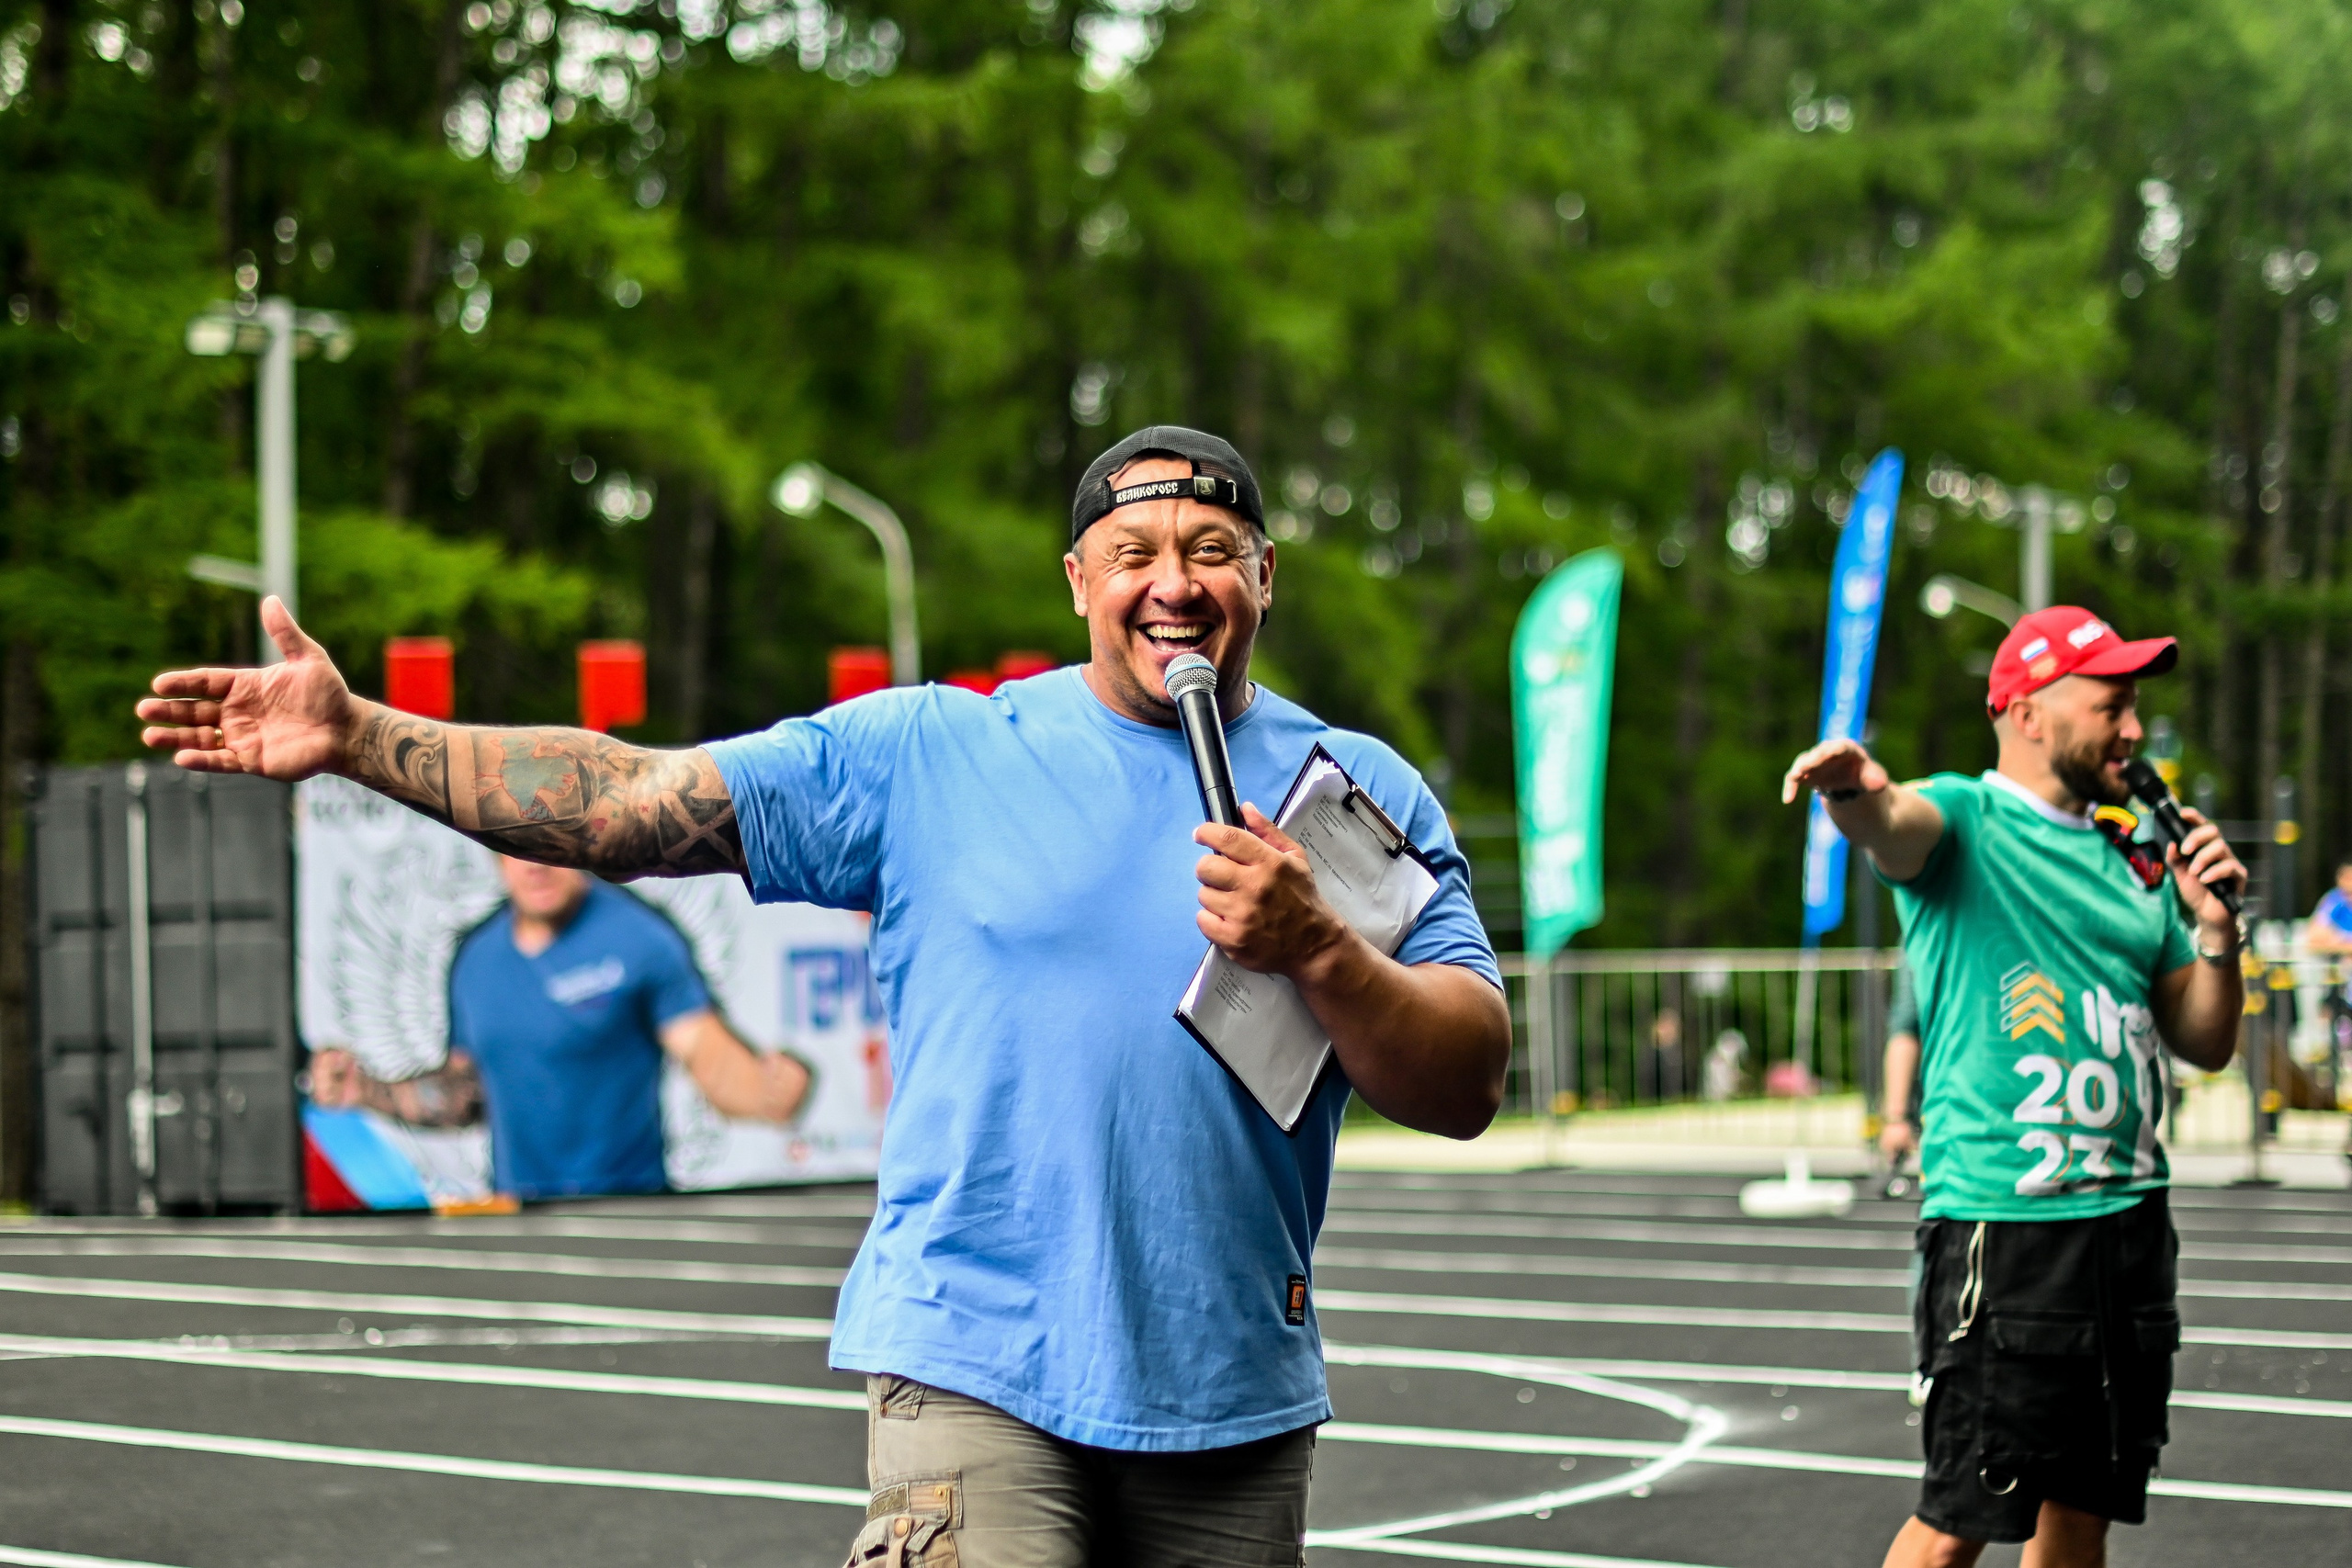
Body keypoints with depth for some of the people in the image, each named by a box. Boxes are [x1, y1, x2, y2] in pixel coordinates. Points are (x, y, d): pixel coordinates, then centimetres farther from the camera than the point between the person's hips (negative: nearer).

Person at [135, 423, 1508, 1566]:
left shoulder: (1366, 793, 5)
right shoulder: (927, 754, 3)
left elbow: (1466, 1088, -2)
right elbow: (629, 803, -3)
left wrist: (1316, 950, -19)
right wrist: (360, 737, -10)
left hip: (1237, 1404, 2)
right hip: (974, 1365, -2)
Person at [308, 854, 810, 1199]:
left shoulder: (639, 939, -6)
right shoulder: (476, 958, 12)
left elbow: (709, 1055, -14)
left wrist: (768, 1090, -35)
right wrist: (367, 1090, 9)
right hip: (511, 1219, 5)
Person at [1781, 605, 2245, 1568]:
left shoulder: (2137, 859, 15)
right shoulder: (1963, 821, -4)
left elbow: (2205, 1045, 18)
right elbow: (1894, 824, -30)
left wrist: (2214, 928, 0)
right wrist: (1857, 790, -54)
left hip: (2130, 1218, 7)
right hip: (1999, 1225, -7)